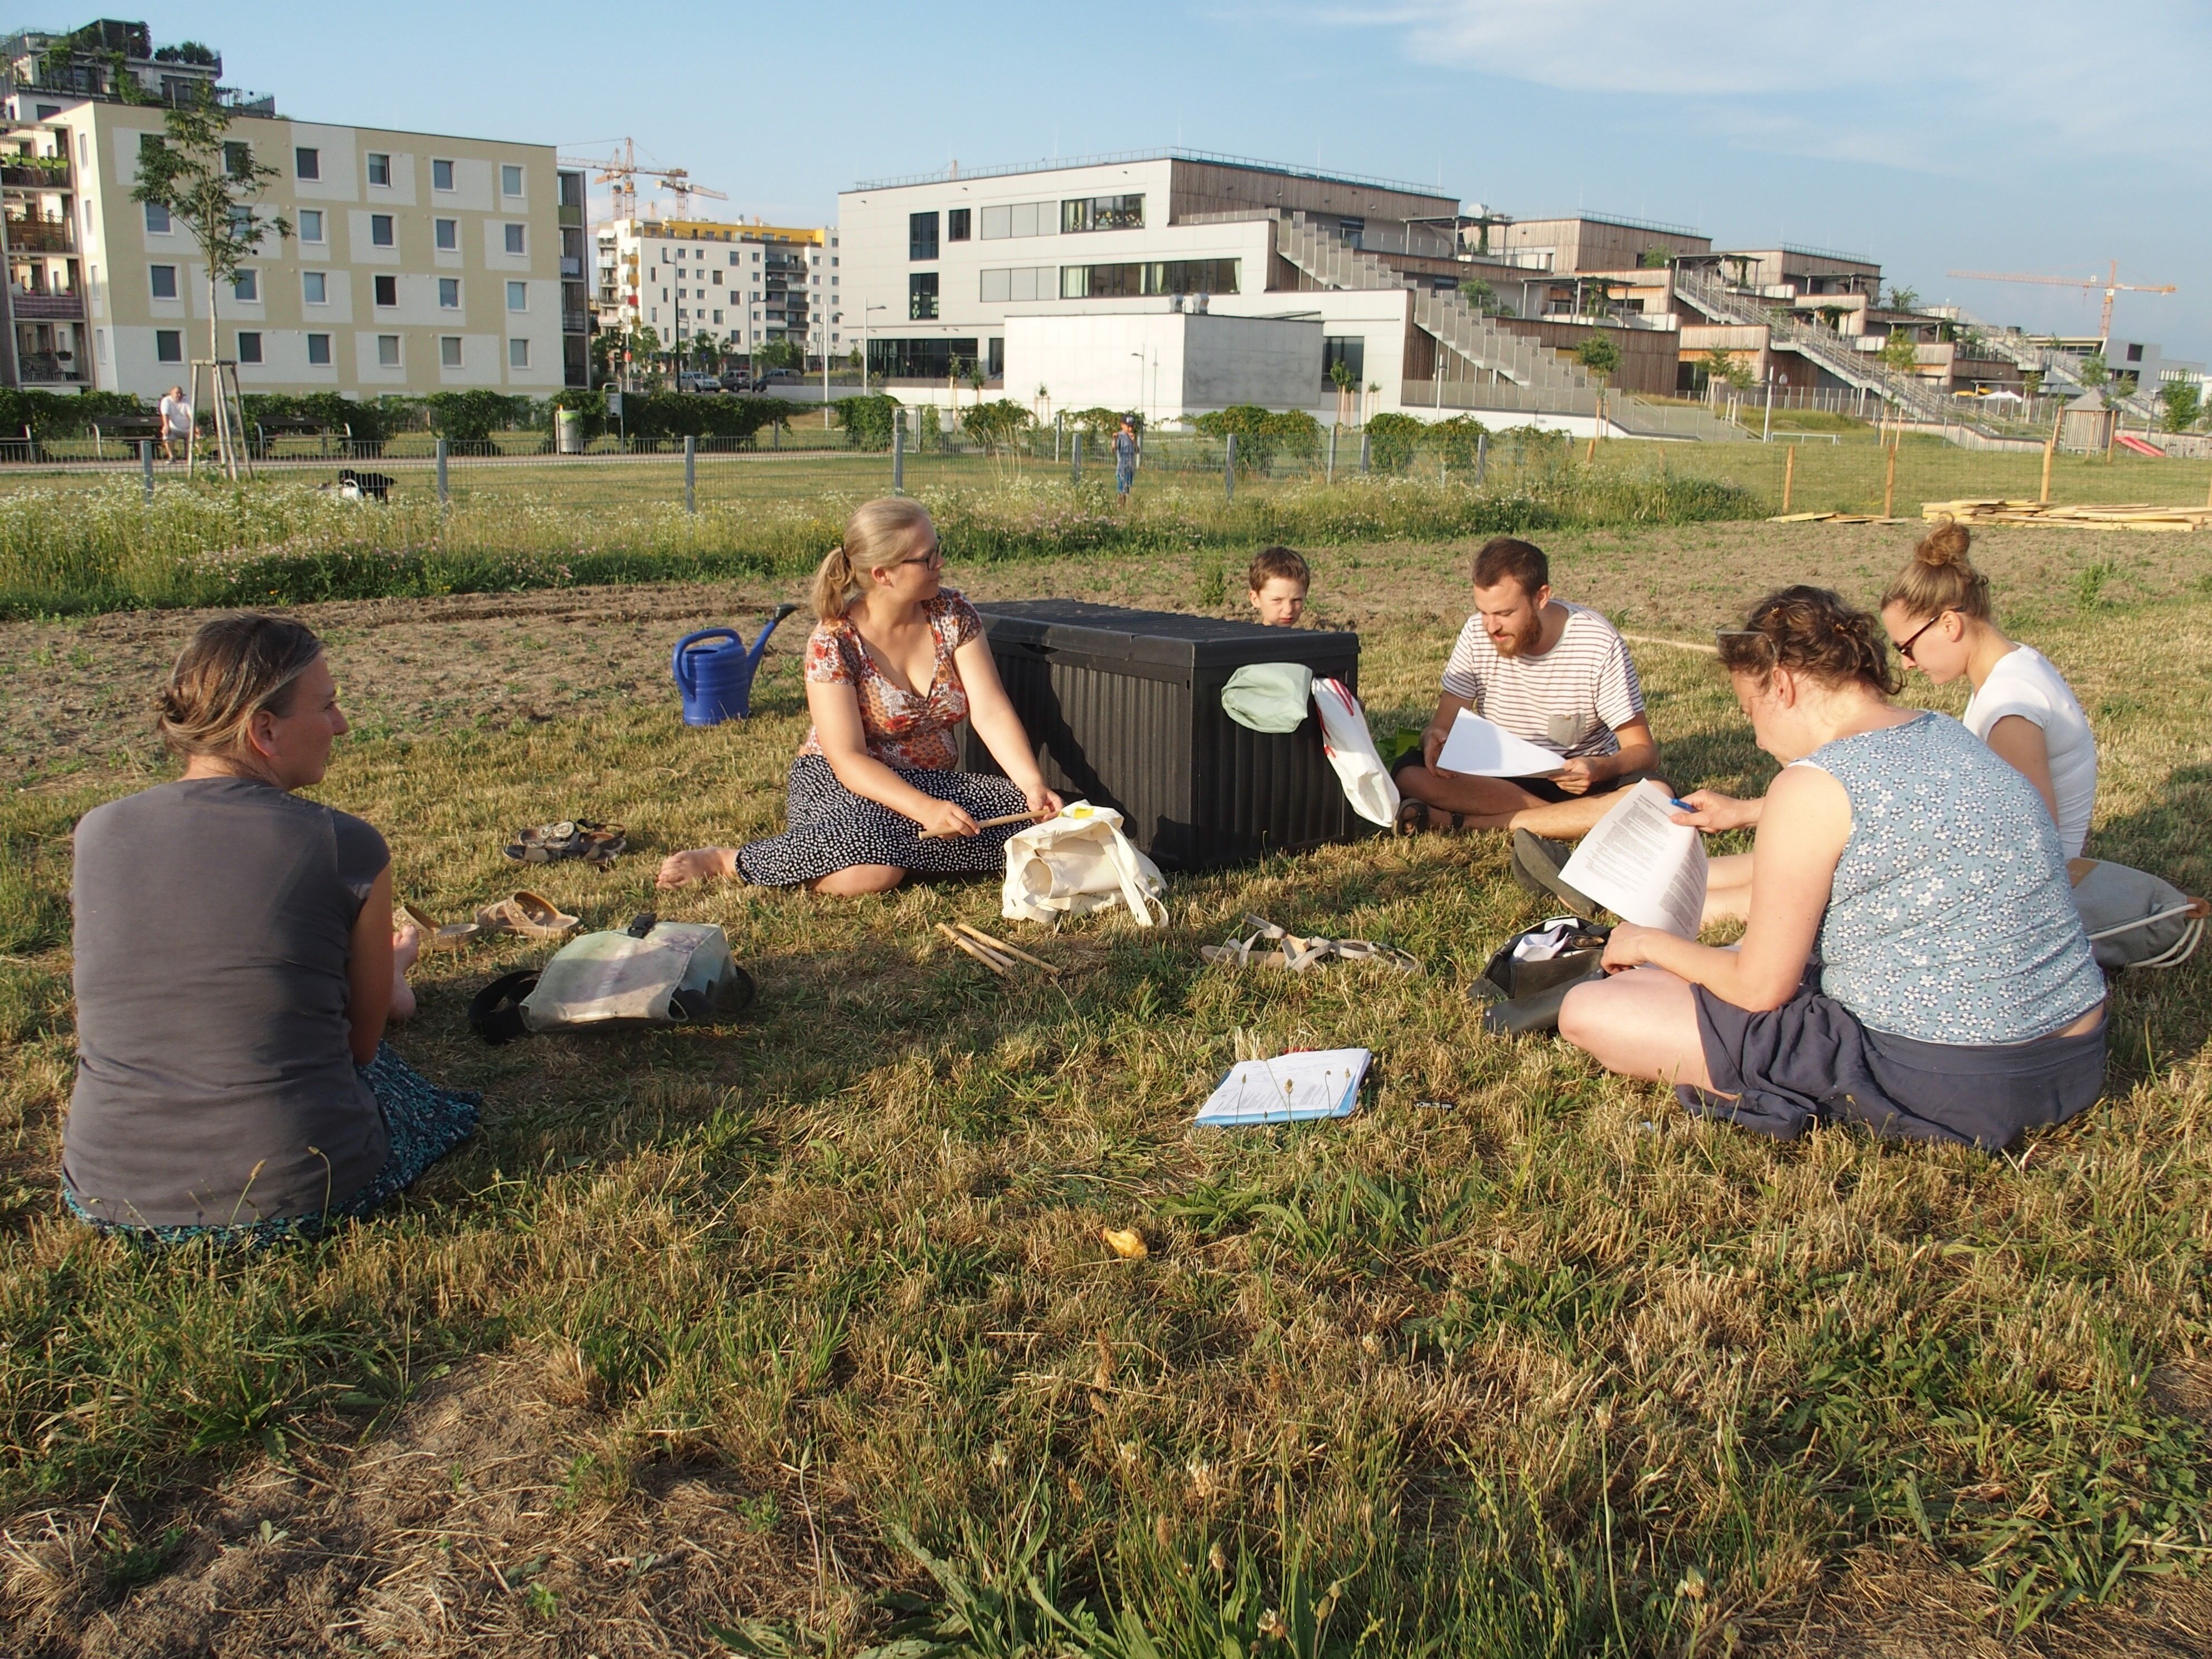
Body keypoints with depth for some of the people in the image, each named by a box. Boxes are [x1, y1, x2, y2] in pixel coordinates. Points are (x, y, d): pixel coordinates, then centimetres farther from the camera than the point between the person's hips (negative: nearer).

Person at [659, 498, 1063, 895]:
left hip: (934, 781, 5)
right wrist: (925, 809, -36)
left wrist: (1033, 786, -25)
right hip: (845, 783, -5)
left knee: (1033, 823, -20)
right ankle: (726, 861, -15)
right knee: (874, 872, -38)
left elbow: (991, 712, -9)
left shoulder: (953, 615, -4)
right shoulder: (834, 643, -16)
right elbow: (848, 759, -22)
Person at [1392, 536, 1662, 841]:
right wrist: (1435, 739, -29)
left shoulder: (1599, 644, -15)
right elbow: (1443, 725, -4)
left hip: (1580, 779, -1)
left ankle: (1460, 823, -32)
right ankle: (1573, 818, -22)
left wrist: (1599, 769, -35)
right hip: (1499, 776, 2)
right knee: (1410, 774, -24)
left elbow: (1644, 752, -13)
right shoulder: (1478, 633, -8)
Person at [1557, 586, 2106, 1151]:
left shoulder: (1816, 784, -17)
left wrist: (1652, 944, 6)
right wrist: (1748, 813, 44)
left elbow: (1759, 988, -12)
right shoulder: (1949, 736, 7)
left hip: (1942, 1081, -9)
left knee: (1589, 1012, -9)